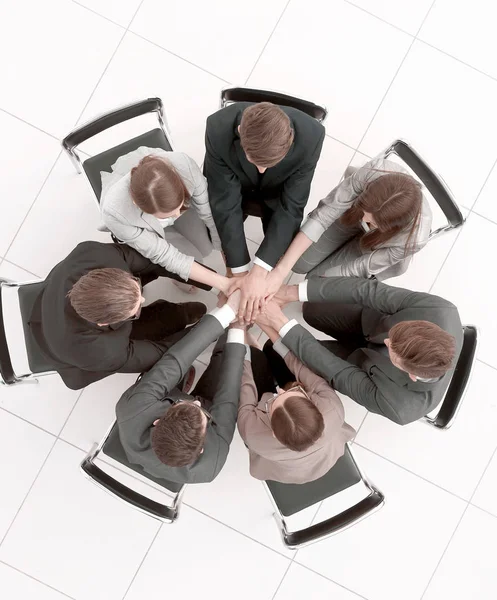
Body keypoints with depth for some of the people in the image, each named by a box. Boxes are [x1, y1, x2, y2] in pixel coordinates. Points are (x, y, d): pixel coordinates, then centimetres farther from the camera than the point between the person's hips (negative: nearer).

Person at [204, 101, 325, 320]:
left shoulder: (310, 137, -39)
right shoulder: (219, 130, -40)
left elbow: (290, 208, -32)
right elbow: (225, 204, -33)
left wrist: (260, 271, -38)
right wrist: (240, 271, -33)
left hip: (278, 192, 0)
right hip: (232, 187, 0)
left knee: (282, 248, -9)